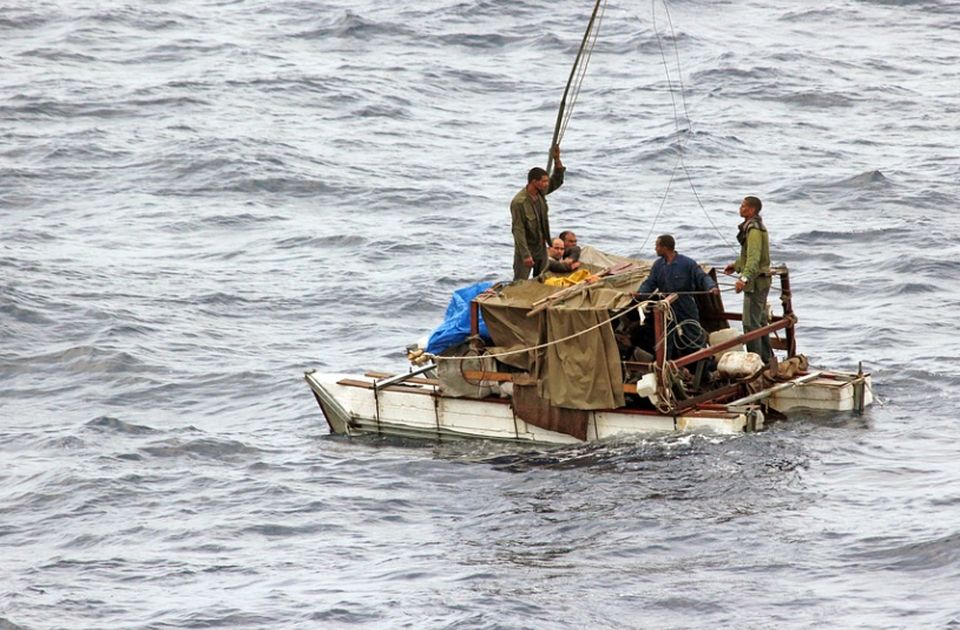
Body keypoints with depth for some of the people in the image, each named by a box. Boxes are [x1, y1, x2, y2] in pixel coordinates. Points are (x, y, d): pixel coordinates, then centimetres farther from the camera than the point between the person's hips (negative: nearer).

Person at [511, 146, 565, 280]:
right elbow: (518, 230, -24)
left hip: (541, 247, 8)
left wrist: (557, 159, -5)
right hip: (526, 248, -8)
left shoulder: (540, 193, -1)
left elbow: (557, 181, 11)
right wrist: (525, 255, -26)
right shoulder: (519, 202, -24)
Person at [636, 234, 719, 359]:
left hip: (686, 310, -4)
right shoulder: (658, 265, 6)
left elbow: (702, 277, -11)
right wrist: (639, 293, -17)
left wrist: (711, 287, -31)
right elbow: (649, 283, 3)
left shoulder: (687, 263, -9)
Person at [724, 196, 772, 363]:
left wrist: (745, 277, -43)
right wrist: (736, 265, 31)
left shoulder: (754, 229, -20)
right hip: (761, 281, 11)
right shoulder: (755, 226, 14)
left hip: (756, 281, -11)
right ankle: (766, 358, 27)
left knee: (750, 323, -10)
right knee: (760, 321, 19)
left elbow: (754, 257, -32)